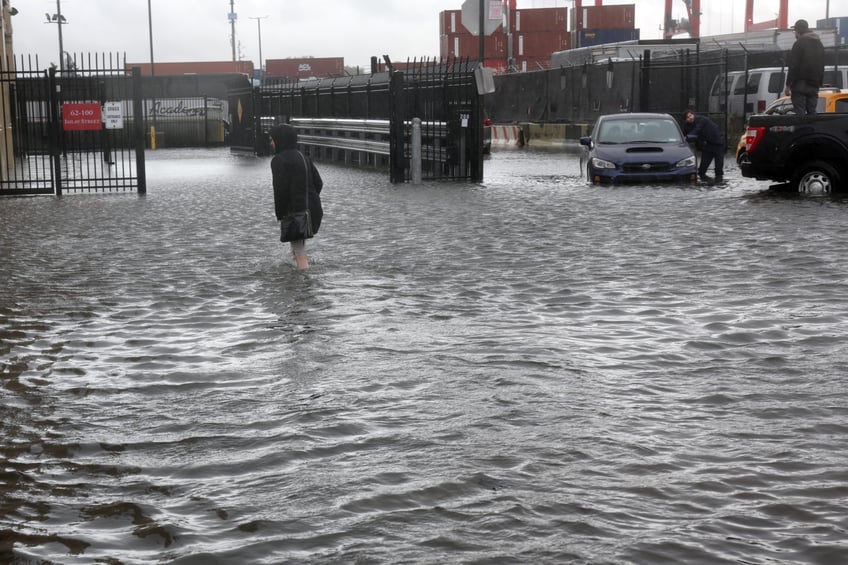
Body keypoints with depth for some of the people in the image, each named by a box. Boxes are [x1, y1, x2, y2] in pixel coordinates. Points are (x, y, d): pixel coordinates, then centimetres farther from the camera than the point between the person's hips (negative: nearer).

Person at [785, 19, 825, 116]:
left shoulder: (799, 43, -7)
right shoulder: (819, 44, 18)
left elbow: (793, 66, -12)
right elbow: (821, 67, 20)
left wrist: (788, 85, -10)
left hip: (800, 85, -7)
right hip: (814, 86, 7)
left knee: (800, 113, -9)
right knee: (812, 112, 8)